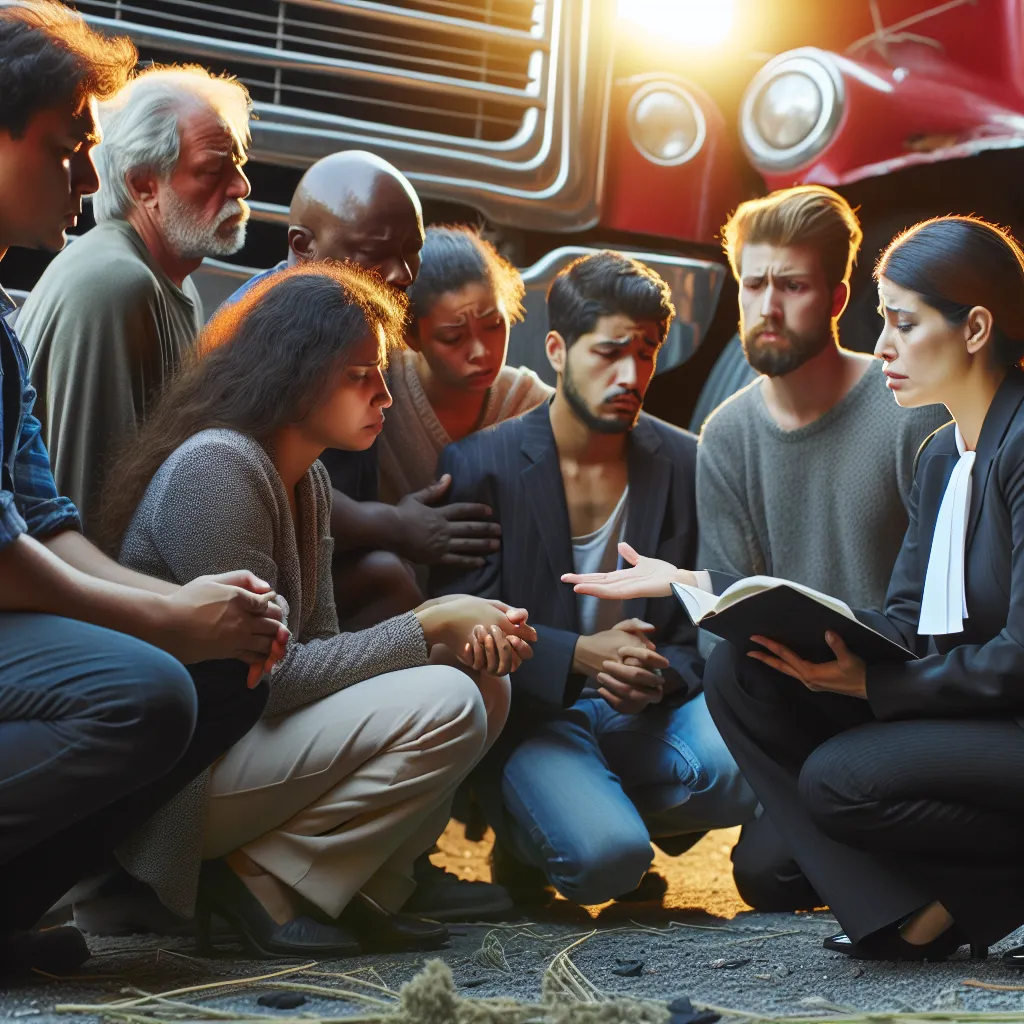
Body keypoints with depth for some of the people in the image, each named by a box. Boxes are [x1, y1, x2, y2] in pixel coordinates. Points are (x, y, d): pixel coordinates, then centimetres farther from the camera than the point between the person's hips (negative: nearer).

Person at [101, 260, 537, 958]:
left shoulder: (307, 480, 13)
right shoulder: (215, 467, -18)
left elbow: (320, 647, 7)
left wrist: (468, 637, -8)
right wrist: (430, 626, -16)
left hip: (242, 734, 9)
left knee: (484, 685, 3)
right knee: (443, 707, -22)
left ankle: (358, 892, -1)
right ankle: (263, 878, -10)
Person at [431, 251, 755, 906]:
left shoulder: (686, 465, 4)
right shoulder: (481, 465, -5)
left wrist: (662, 676, -17)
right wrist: (579, 655, -23)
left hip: (647, 709, 4)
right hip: (533, 720, -3)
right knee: (604, 858, -31)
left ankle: (599, 807, 2)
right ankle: (528, 831, 7)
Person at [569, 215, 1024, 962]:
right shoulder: (942, 455, 12)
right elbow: (900, 627, 7)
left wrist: (871, 684, -18)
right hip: (963, 713, 9)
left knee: (840, 779, -27)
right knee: (739, 671, -4)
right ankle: (909, 912, -9)